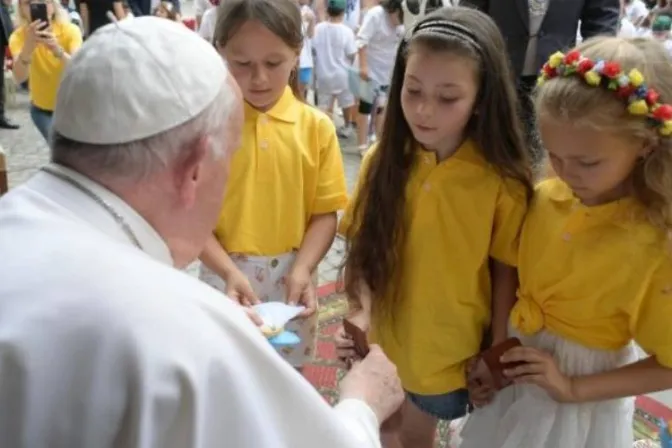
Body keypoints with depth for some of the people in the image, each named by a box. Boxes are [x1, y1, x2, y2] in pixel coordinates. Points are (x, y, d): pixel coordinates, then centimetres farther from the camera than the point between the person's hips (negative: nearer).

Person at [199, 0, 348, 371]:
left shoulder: (316, 126, -5)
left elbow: (326, 213, -3)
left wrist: (302, 269, -18)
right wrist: (229, 272, -20)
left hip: (290, 279, 1)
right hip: (225, 277, -1)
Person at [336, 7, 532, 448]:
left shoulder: (502, 182, -18)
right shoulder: (382, 160, -11)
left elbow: (506, 273, -9)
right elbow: (360, 248, -6)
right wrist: (361, 311, -20)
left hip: (448, 348, -2)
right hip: (379, 340, 2)